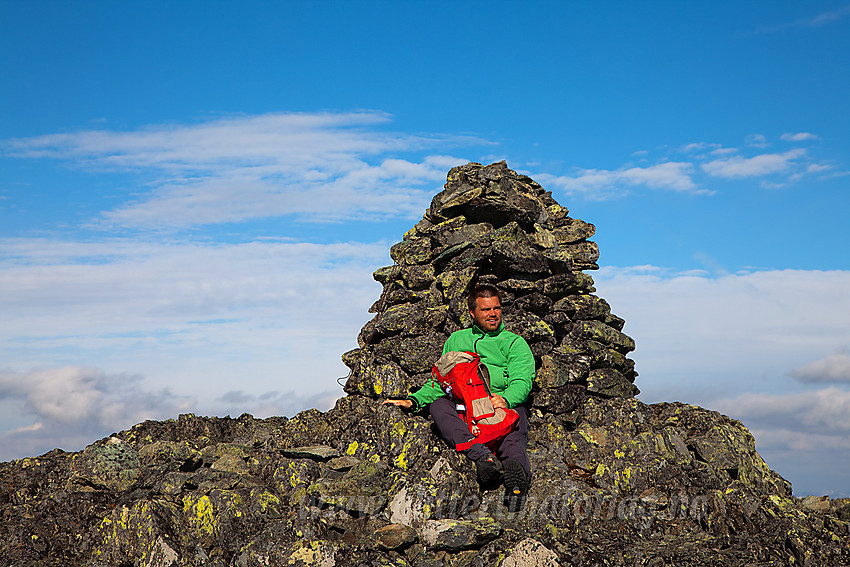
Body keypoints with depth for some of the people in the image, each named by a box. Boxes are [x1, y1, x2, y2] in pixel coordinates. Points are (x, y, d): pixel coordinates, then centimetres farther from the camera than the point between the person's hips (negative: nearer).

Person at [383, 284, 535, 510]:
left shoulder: (514, 342, 19)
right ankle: (482, 455, -49)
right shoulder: (456, 340, 29)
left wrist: (506, 399, -21)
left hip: (506, 406, -2)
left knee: (513, 439, -36)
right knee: (438, 406, -31)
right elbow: (440, 382, 29)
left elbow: (522, 381, 3)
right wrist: (414, 400, 9)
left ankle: (517, 477, -67)